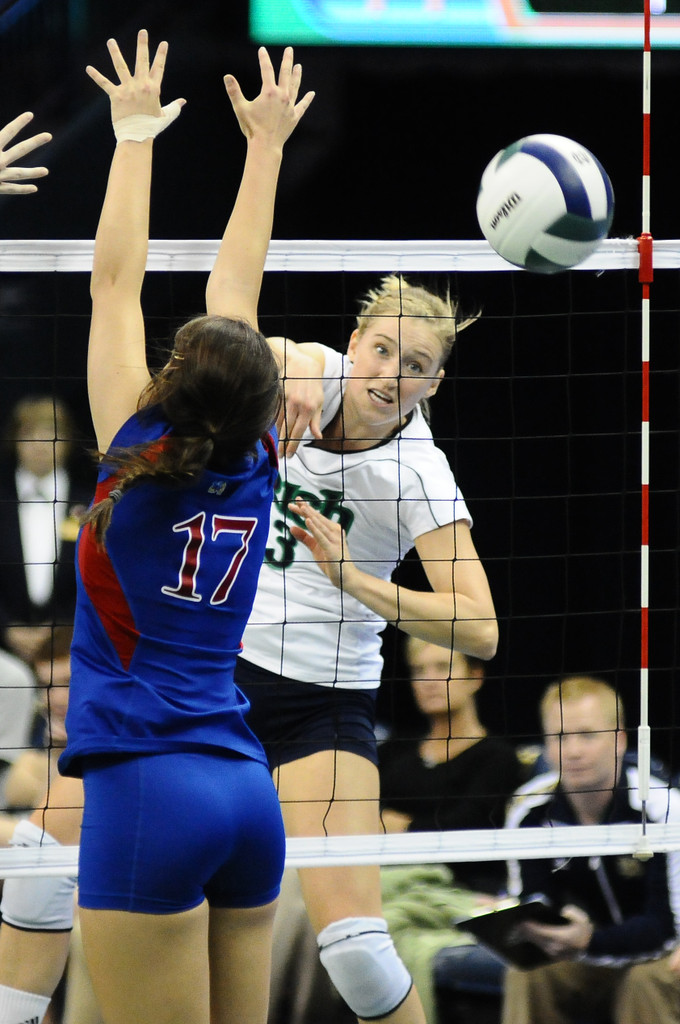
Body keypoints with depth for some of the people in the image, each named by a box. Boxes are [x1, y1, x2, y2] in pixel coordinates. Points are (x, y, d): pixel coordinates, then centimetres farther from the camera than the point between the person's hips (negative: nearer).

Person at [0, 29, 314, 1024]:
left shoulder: (138, 463, -6)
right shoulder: (253, 468, 6)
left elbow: (116, 278, 2)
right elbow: (234, 289, 18)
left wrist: (136, 131, 11)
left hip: (147, 792, -6)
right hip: (247, 793, 6)